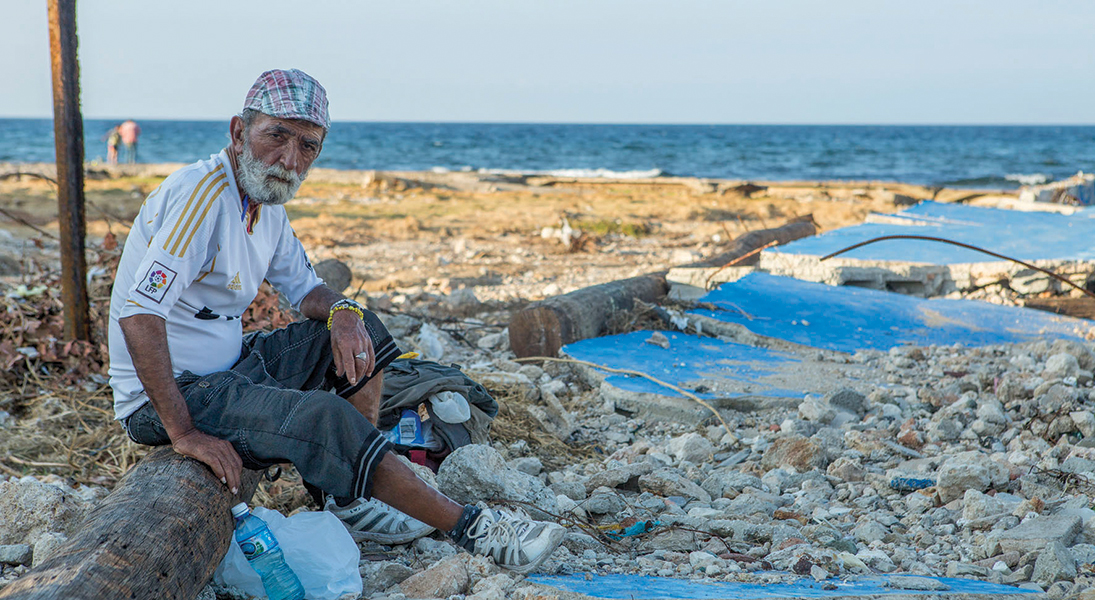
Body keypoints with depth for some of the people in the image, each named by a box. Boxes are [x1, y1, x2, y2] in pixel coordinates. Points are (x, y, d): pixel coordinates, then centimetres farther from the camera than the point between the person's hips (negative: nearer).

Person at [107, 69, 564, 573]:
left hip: (228, 369, 10)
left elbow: (304, 287, 19)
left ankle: (346, 499, 1)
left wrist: (343, 312, -6)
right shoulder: (201, 192, -23)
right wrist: (183, 433, -33)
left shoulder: (266, 203, 6)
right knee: (324, 418, -28)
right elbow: (139, 313, -32)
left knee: (362, 330, 8)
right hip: (162, 398, -10)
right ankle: (467, 525, -15)